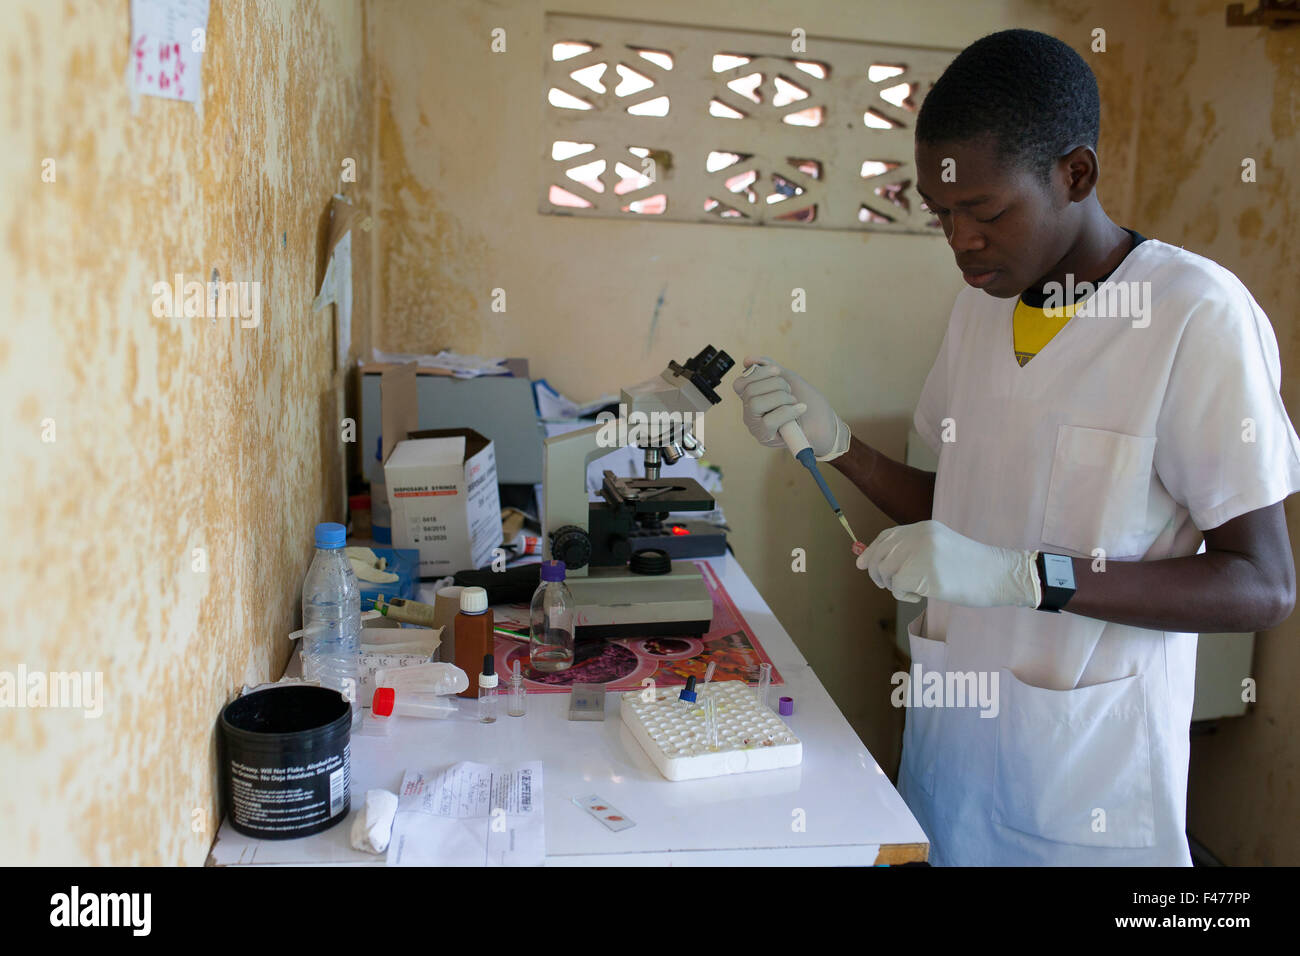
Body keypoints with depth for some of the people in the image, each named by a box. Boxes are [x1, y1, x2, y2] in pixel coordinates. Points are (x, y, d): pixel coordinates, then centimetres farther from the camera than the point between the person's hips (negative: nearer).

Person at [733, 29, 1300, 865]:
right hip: (950, 729, 6)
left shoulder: (1197, 315, -17)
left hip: (1089, 769, -5)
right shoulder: (982, 302, 3)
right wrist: (836, 444, -6)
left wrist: (1024, 577, -28)